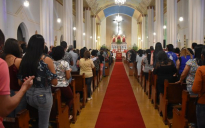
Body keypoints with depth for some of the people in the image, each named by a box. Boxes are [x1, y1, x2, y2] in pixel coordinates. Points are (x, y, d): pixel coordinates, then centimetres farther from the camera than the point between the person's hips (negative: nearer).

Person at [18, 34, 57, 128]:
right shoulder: (47, 60, -15)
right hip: (43, 95, -4)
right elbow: (54, 82, -13)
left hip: (29, 94, 5)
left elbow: (20, 82, 3)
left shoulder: (24, 60, -3)